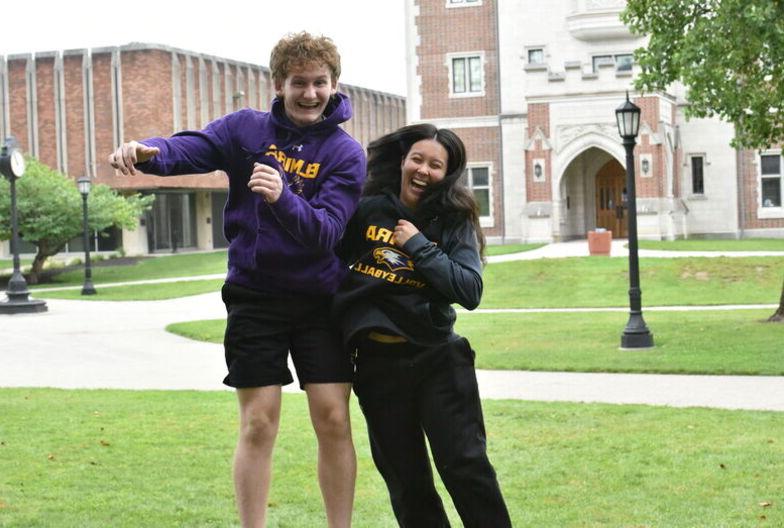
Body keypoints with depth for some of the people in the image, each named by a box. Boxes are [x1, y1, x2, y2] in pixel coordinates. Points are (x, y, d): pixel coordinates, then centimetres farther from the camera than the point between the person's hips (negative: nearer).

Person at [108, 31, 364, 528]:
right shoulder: (247, 127, 0)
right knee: (258, 424, 0)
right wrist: (148, 151, -40)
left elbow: (325, 232, -17)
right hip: (254, 296, 0)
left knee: (333, 419, -1)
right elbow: (191, 147, -18)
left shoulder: (346, 153, -3)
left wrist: (282, 198, -36)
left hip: (319, 300, 0)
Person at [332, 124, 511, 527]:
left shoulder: (454, 221, -1)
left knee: (465, 466, -4)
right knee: (406, 480, 10)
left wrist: (419, 246, -14)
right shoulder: (366, 210, 1)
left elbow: (470, 292, -13)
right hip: (377, 362, 2)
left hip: (437, 359, -1)